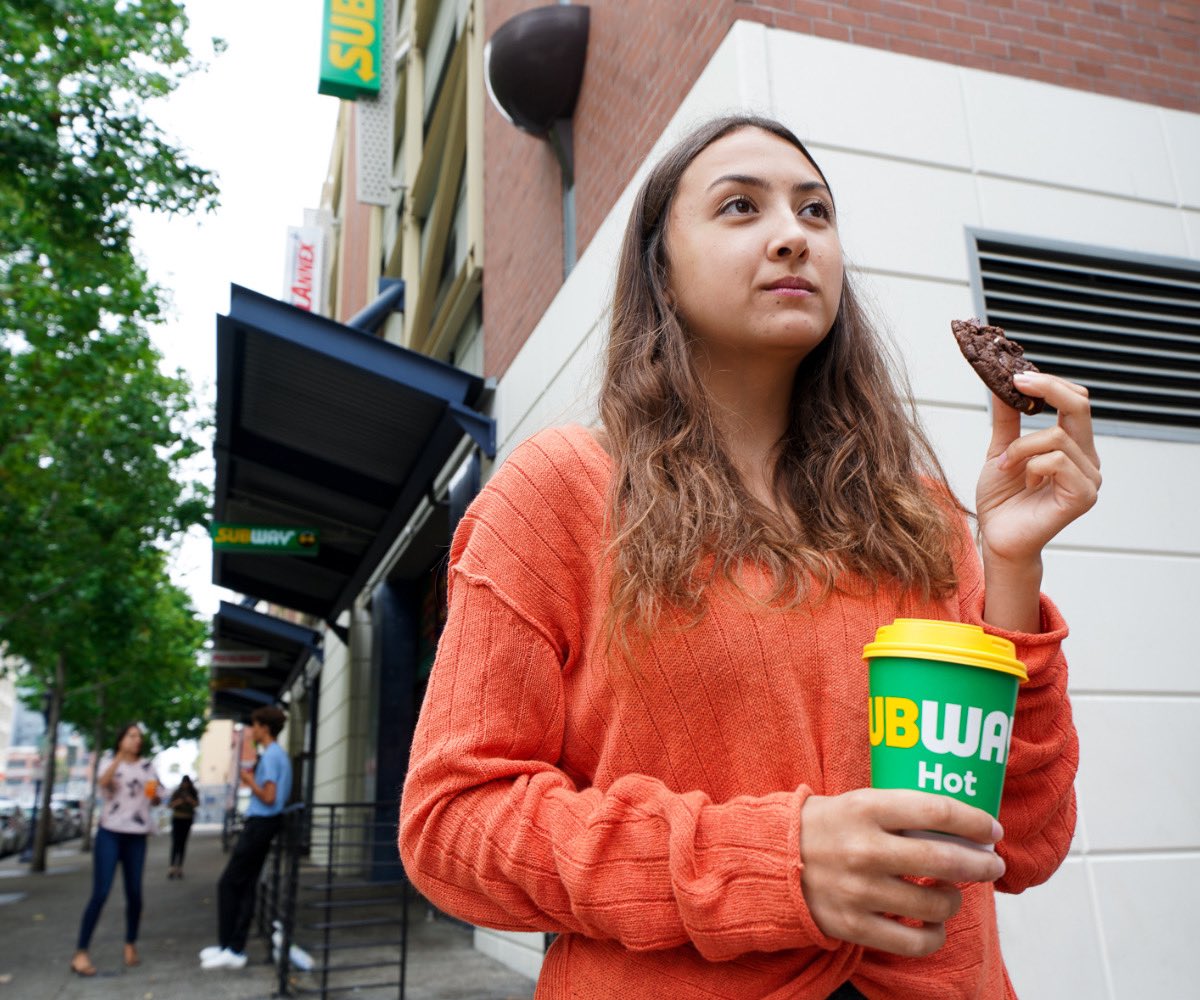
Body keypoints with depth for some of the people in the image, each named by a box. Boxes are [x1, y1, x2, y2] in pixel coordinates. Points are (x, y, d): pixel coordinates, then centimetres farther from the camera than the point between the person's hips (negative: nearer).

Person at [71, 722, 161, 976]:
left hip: (137, 836, 3)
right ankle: (80, 953, -5)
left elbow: (155, 800, 13)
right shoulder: (110, 761, 2)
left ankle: (131, 945, 21)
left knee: (134, 893, 4)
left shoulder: (148, 766, 9)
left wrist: (155, 795, -10)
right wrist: (121, 755, -33)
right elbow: (103, 782, -21)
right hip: (110, 833, -3)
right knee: (100, 893, -11)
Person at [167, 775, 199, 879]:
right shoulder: (176, 792, 0)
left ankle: (179, 867, 3)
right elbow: (169, 804, -4)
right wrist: (176, 802, -24)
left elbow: (197, 804, -4)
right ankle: (172, 867, -18)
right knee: (175, 843, -12)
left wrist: (191, 801, -23)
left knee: (183, 844, 1)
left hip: (188, 820, 2)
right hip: (177, 819, -2)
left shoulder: (193, 793, 5)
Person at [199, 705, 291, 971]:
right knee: (244, 886, 11)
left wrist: (249, 780, -9)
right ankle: (233, 947, 15)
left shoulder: (271, 756, -15)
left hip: (260, 824, -10)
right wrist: (252, 779, 12)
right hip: (261, 823, 10)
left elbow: (269, 797, -21)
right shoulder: (277, 754, 16)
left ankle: (232, 950, 1)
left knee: (229, 884, -4)